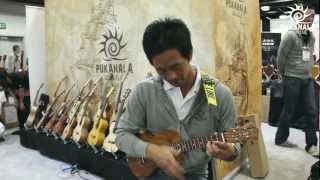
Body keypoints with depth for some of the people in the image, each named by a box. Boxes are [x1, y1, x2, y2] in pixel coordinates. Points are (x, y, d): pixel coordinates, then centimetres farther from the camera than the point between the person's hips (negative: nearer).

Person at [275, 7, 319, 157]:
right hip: (292, 79, -6)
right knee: (289, 112, 3)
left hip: (308, 79, 7)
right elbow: (280, 58, -9)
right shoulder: (290, 35, -12)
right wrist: (284, 75, 2)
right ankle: (280, 139, 21)